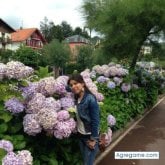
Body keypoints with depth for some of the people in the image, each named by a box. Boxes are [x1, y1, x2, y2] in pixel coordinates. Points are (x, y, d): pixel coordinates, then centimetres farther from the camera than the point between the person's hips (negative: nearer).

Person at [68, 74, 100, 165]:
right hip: (80, 135, 6)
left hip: (89, 136, -6)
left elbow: (95, 120, -18)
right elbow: (78, 117, 5)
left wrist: (93, 139, -15)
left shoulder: (90, 99, -20)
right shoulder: (76, 98, 1)